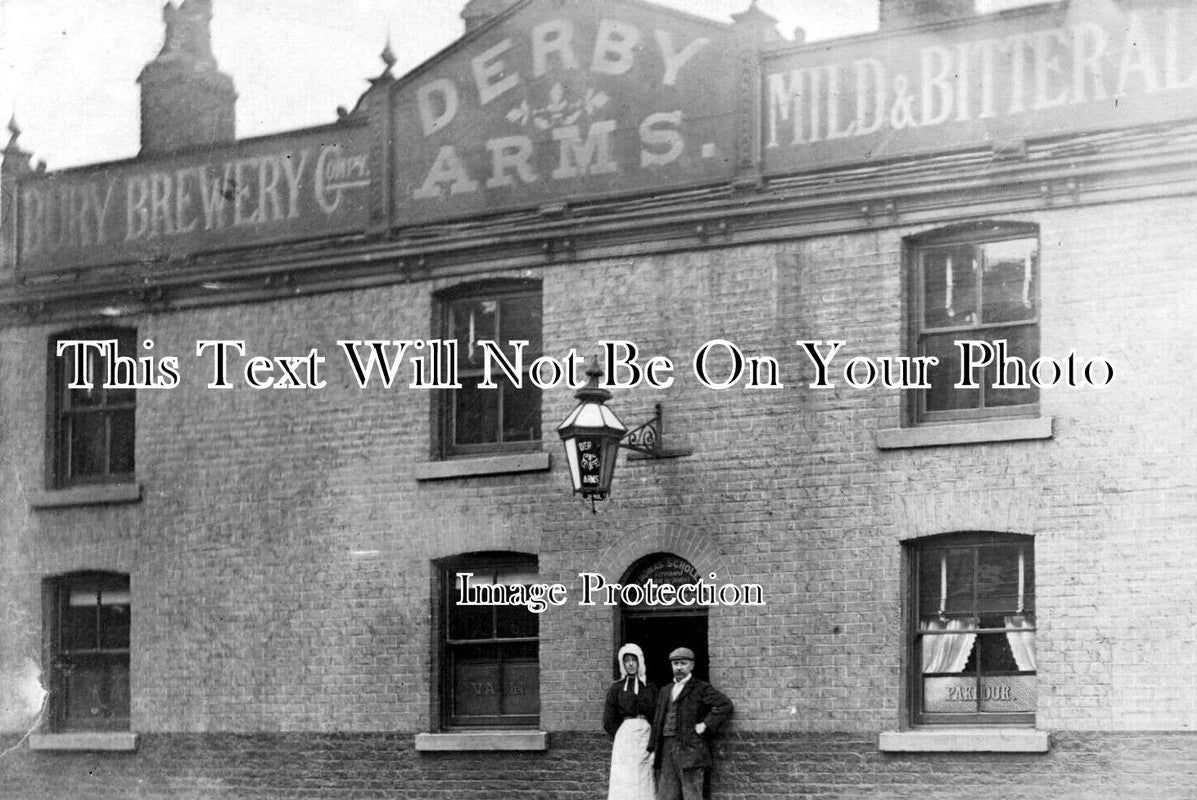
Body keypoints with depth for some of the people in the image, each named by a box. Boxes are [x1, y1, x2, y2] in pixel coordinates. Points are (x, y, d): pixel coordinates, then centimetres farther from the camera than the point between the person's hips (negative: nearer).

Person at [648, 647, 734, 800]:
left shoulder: (701, 689, 2)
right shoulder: (665, 692, 22)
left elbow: (726, 706, -10)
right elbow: (657, 723, 21)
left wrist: (706, 725, -12)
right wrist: (653, 750, 14)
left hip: (690, 748, -6)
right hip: (666, 750, 6)